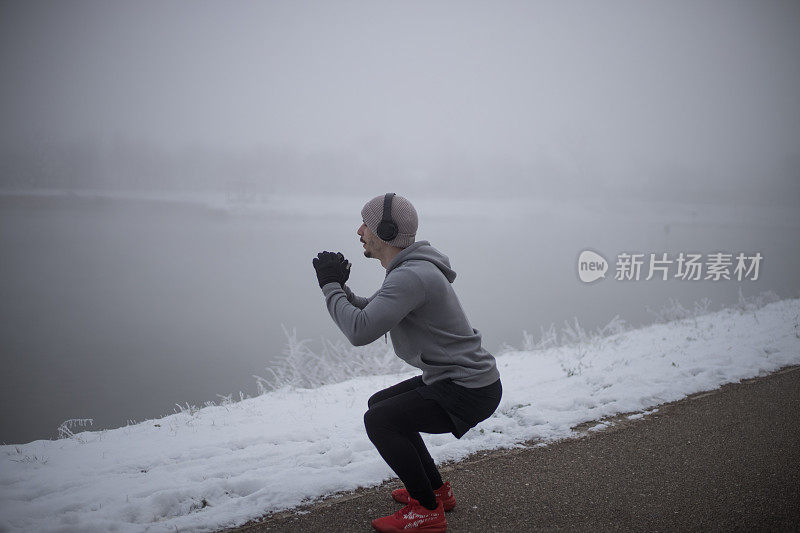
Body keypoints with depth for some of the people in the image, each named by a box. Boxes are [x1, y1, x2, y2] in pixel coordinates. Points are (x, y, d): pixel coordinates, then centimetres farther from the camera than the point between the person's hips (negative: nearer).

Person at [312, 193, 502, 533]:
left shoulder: (411, 276, -24)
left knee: (379, 421, -14)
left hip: (470, 392, -11)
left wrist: (331, 287, -17)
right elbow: (367, 313, 19)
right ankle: (437, 490, 27)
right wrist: (339, 287, 0)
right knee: (380, 403, 20)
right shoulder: (408, 270, 10)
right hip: (452, 379, 11)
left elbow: (360, 331, -32)